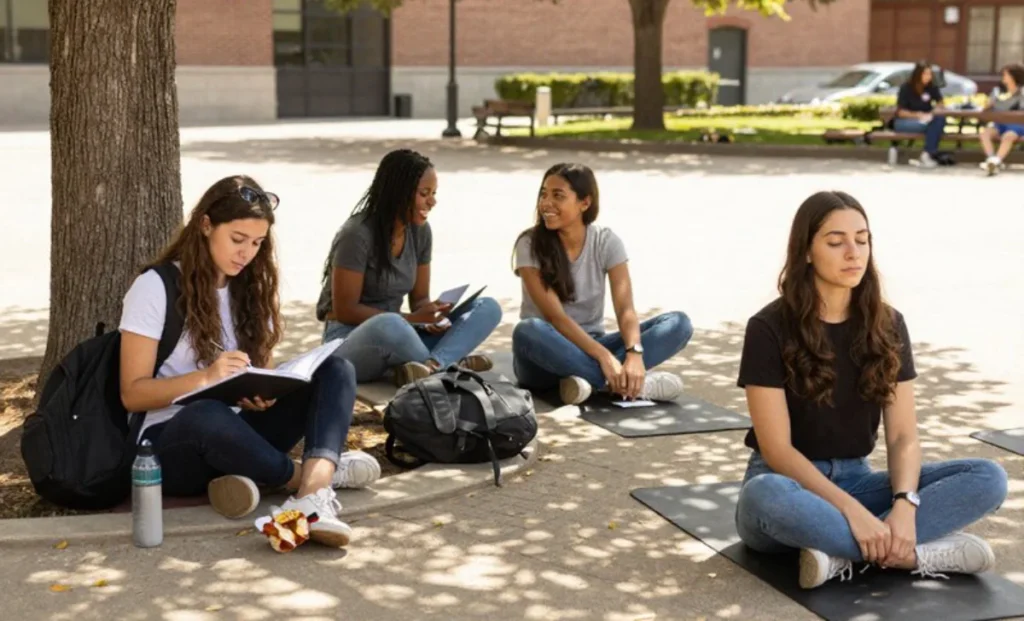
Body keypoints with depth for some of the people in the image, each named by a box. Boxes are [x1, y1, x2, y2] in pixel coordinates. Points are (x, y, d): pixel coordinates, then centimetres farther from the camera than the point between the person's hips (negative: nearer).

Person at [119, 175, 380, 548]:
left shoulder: (250, 288, 12)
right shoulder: (155, 287, -6)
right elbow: (132, 395, -10)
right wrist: (205, 377, -25)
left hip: (235, 434, 6)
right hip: (171, 444, -6)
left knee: (335, 371, -17)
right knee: (209, 415, -43)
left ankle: (313, 497, -41)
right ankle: (314, 475, -20)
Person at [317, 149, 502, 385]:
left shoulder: (420, 231, 3)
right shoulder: (357, 234, -17)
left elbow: (419, 298, 8)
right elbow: (344, 310, -17)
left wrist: (432, 317, -16)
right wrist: (411, 319, -22)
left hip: (395, 330, 7)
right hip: (349, 339, -7)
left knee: (488, 308, -10)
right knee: (390, 325, -44)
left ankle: (432, 366, -35)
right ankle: (448, 365, -19)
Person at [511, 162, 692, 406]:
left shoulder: (606, 241, -3)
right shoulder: (530, 245, -11)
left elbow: (625, 309, -13)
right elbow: (555, 316, -20)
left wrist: (634, 354, -34)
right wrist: (605, 357, -33)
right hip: (548, 357, -3)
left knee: (679, 324, -16)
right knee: (528, 331, -39)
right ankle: (637, 385, -39)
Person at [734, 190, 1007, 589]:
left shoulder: (887, 325, 2)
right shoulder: (770, 329, -11)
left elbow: (903, 436, -2)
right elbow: (777, 448, -16)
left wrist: (904, 504, -23)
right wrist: (851, 511, -27)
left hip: (855, 480, 5)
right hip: (789, 481, -4)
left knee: (989, 479, -17)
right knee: (765, 497, -42)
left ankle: (843, 555, -28)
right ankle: (911, 553, -26)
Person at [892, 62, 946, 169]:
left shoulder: (932, 87, 0)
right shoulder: (906, 88, -12)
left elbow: (940, 103, 14)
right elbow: (900, 112, -12)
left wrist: (935, 110, -10)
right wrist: (918, 115, -27)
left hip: (925, 119, 5)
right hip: (904, 121, -5)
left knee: (940, 119, -29)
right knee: (928, 124, -35)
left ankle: (927, 154, -35)